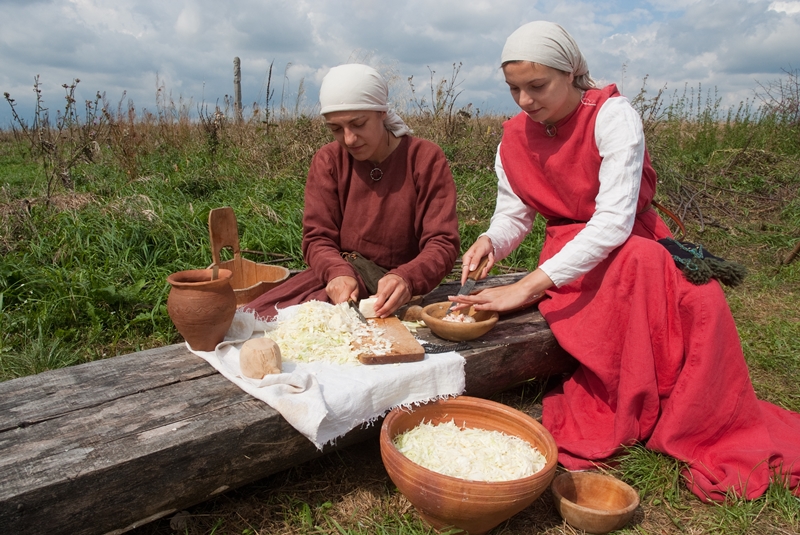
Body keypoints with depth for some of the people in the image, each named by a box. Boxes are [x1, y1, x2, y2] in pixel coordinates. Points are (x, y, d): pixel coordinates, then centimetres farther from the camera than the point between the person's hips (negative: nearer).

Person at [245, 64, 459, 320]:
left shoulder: (426, 159, -7)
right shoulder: (327, 161, 1)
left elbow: (443, 243, -11)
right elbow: (317, 239, -2)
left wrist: (405, 279, -32)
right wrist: (338, 273, -25)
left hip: (390, 291, -3)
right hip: (338, 277, 3)